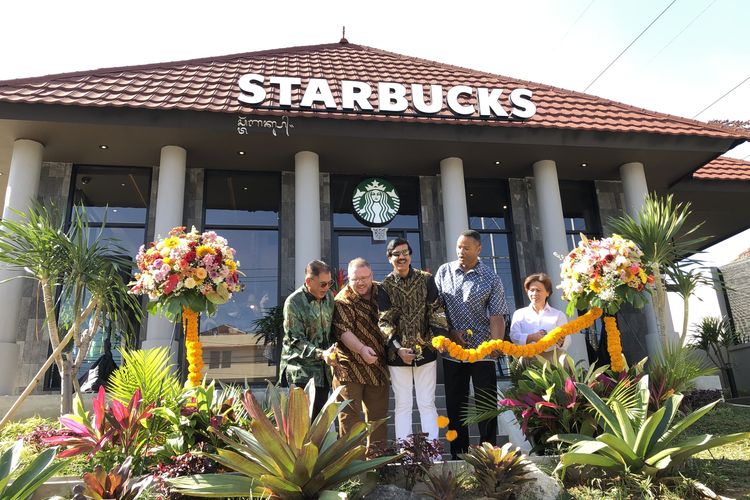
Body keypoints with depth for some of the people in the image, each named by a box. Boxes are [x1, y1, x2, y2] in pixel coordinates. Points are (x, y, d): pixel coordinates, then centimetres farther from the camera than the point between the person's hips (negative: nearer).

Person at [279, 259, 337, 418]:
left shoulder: (329, 296, 7)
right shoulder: (294, 303, -13)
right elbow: (296, 341, -15)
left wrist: (332, 351, 6)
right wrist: (321, 353, -27)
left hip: (322, 371, 6)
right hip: (300, 373, -6)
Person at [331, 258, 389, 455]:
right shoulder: (343, 300, -9)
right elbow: (343, 330, -20)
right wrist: (362, 349, -33)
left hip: (378, 366, 5)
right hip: (350, 366, -5)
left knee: (378, 413, 12)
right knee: (350, 413, -1)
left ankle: (376, 455, 24)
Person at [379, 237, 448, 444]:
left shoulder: (426, 279, 2)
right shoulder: (386, 286, -1)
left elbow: (436, 311, 0)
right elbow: (384, 321, -6)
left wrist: (440, 336, -16)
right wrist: (398, 348, -17)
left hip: (425, 351, 1)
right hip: (398, 353, -1)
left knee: (427, 403, 6)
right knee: (403, 405, 5)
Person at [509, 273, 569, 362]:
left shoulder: (558, 315, 17)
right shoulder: (519, 314, 18)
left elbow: (567, 342, 5)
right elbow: (514, 336, 2)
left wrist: (561, 342, -19)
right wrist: (531, 338, -16)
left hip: (552, 359, 0)